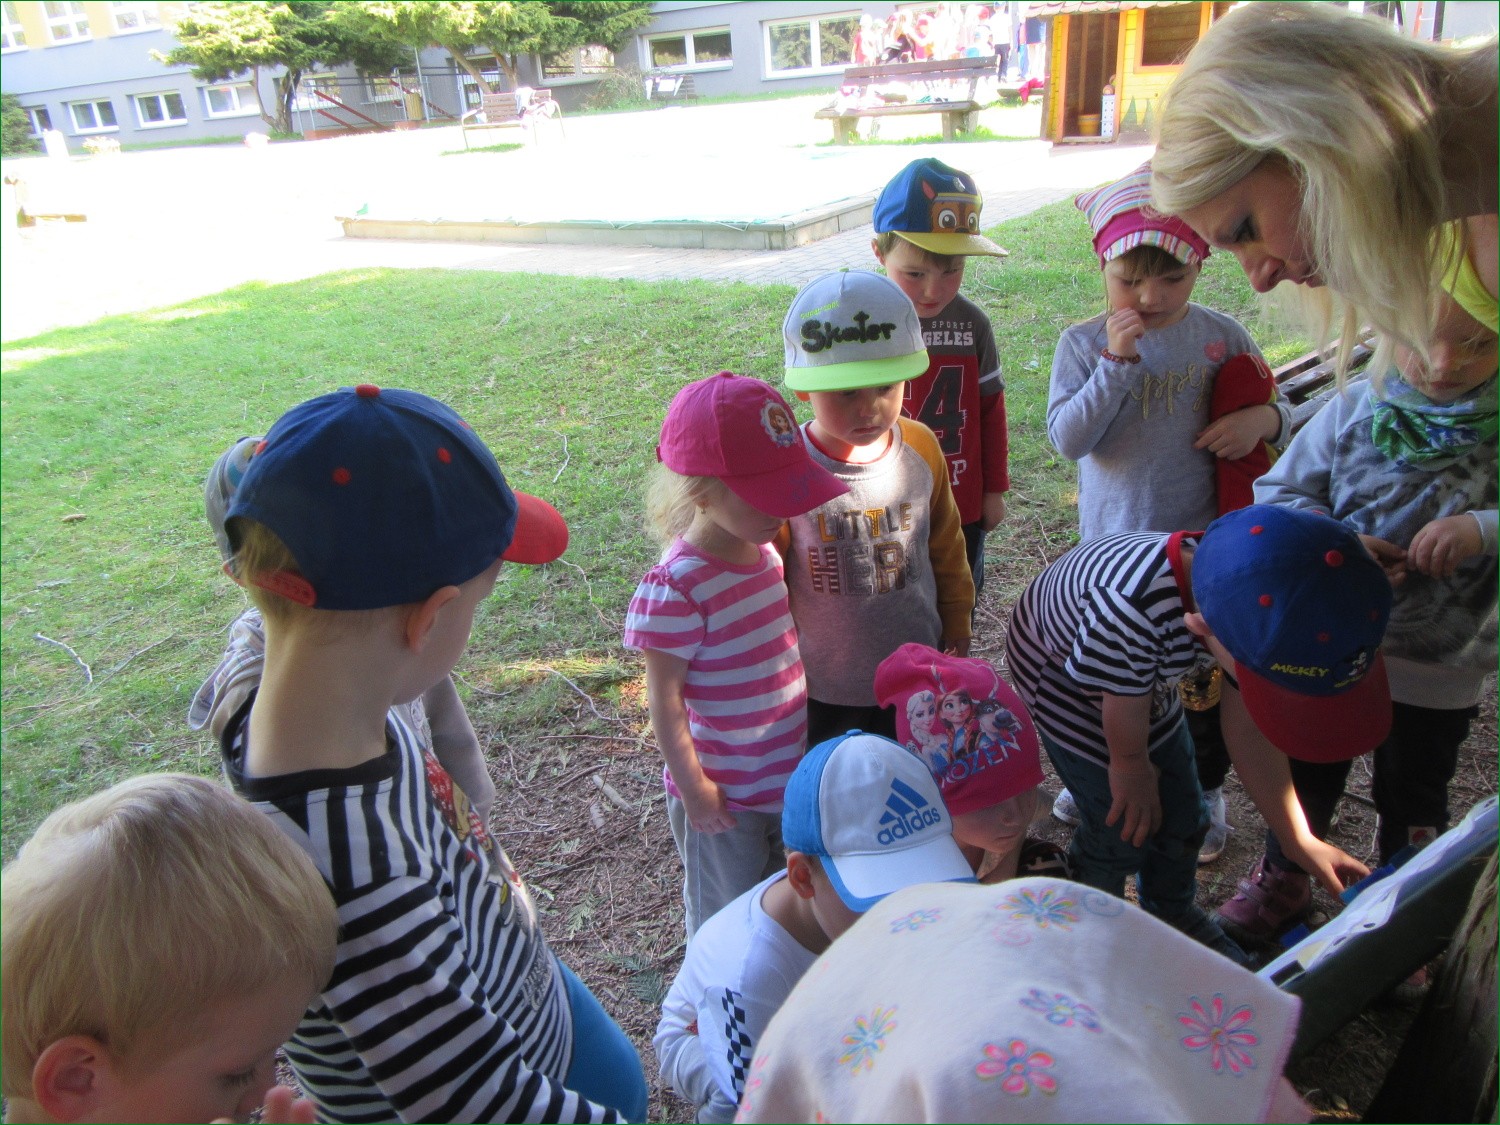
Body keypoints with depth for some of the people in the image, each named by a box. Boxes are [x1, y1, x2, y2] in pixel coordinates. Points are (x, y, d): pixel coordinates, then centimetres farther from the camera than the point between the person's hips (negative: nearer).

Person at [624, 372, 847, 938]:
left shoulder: (768, 550, -6)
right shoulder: (677, 587, -28)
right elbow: (664, 698, -19)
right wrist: (693, 788, -13)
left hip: (790, 770, 7)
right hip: (725, 790, -6)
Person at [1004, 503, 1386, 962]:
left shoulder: (1250, 606, -26)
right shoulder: (1131, 612, -48)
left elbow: (1246, 729, -11)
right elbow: (1125, 722, -26)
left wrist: (1299, 839, -4)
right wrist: (1132, 768, -6)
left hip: (1147, 671, 6)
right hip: (1057, 672, -5)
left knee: (1180, 814, 13)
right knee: (1123, 824, -3)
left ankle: (1172, 912, 43)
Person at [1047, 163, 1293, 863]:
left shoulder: (1221, 338, -5)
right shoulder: (1084, 343, -7)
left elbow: (1277, 412, 7)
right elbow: (1066, 437, -17)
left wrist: (1266, 420, -17)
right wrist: (1116, 363, -26)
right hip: (1111, 545, 0)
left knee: (1206, 677, 14)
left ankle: (1204, 791, 39)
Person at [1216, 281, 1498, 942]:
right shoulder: (1354, 411, -10)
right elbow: (1277, 492, -6)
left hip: (1441, 669, 0)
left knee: (1413, 801, 21)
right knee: (1308, 774, 21)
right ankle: (1283, 879, 47)